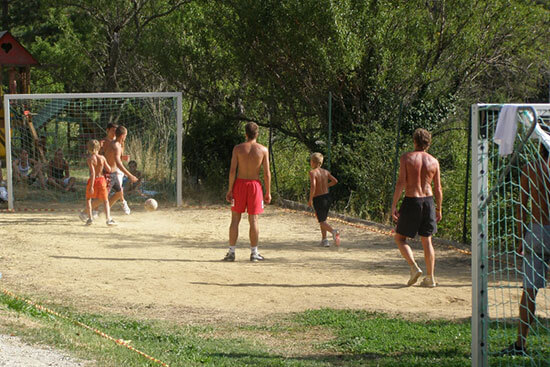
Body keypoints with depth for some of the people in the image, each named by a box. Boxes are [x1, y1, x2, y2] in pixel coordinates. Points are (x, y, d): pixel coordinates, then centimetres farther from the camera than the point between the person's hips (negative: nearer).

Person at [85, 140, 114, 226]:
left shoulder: (90, 159, -12)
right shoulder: (102, 158, -2)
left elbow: (92, 173, -18)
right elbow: (108, 169, 2)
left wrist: (91, 186, -19)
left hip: (93, 181, -2)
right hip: (101, 180, 2)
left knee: (88, 199, 21)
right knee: (105, 201, 13)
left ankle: (90, 218, 10)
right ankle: (108, 219, -2)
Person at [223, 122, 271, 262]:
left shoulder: (238, 148, -2)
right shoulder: (263, 150, -2)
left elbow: (232, 170, -6)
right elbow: (267, 173, -3)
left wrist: (230, 189, -1)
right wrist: (268, 192, 4)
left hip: (240, 183, 0)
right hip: (255, 184, 0)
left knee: (235, 219, 6)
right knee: (253, 220, 5)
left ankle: (231, 252, 4)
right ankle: (254, 253, 8)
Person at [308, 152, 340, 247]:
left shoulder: (312, 172, -13)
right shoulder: (325, 172, 5)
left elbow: (313, 186, -25)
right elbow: (335, 181, 7)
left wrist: (310, 200, -17)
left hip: (318, 199, -6)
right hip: (327, 197, 6)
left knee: (322, 222, -1)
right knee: (323, 220, 21)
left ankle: (334, 231, -28)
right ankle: (324, 240, 22)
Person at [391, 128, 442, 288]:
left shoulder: (406, 158, -5)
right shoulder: (433, 161, 4)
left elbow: (400, 183, -12)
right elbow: (438, 189, 5)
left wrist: (393, 206, -9)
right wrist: (439, 209, 16)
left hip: (411, 202, -3)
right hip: (428, 201, 4)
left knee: (400, 237, 10)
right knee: (426, 240, 12)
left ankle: (414, 267, -9)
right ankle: (430, 278, 9)